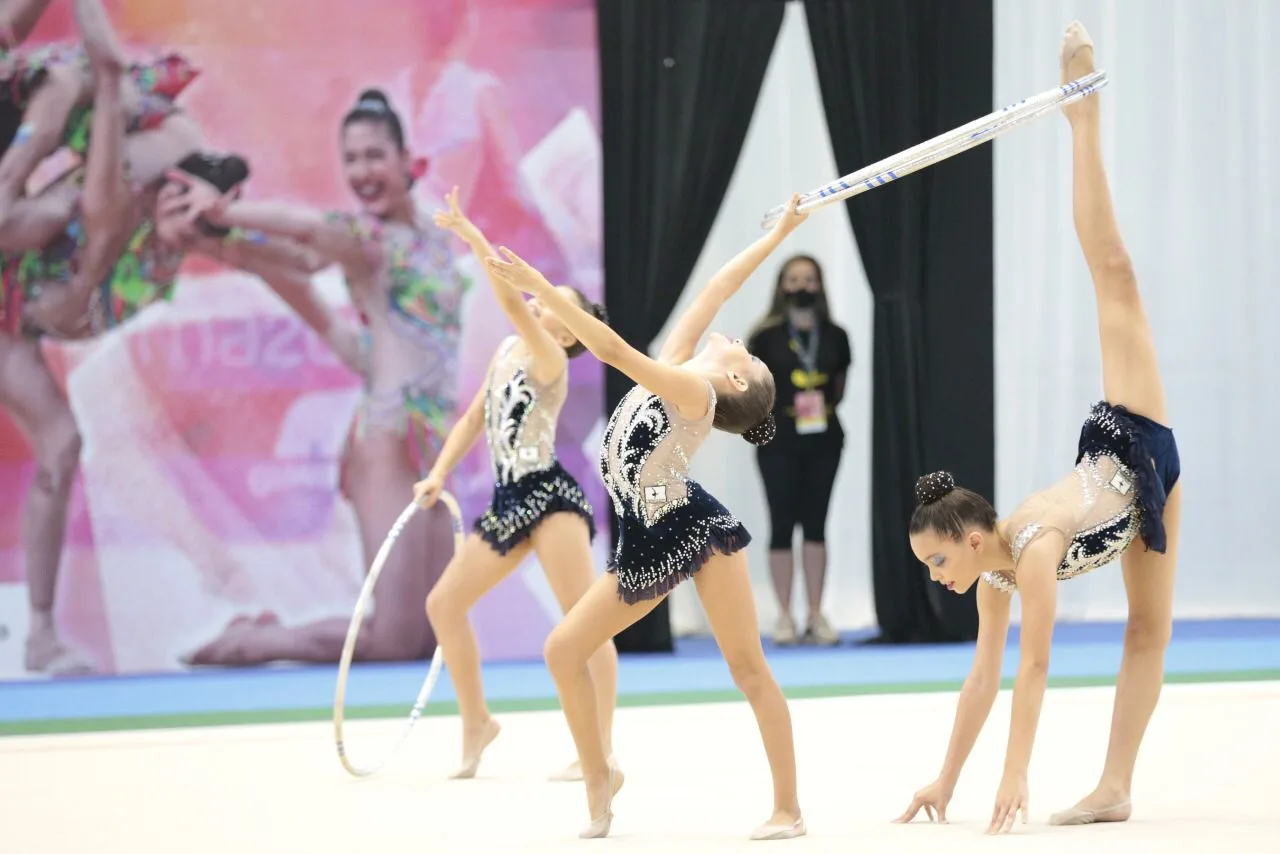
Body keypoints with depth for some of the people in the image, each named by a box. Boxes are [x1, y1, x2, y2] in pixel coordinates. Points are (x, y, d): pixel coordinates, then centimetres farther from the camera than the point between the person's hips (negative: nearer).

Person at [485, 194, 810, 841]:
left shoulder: (694, 391, -11)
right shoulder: (673, 363, 12)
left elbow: (613, 351, -23)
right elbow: (716, 290, 16)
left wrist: (540, 288, -25)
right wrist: (778, 234, 24)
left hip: (699, 532, -8)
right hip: (646, 548, 8)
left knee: (749, 670, -4)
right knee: (563, 650, 0)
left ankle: (788, 808, 0)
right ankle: (598, 776, 13)